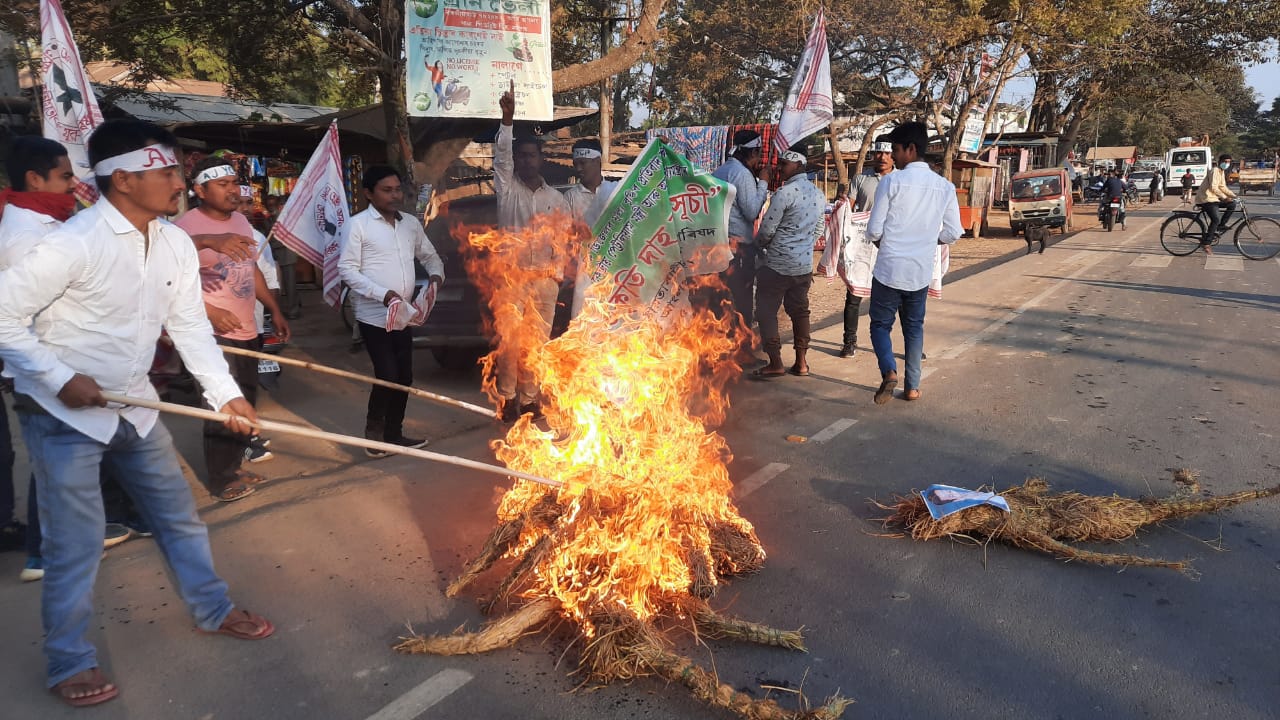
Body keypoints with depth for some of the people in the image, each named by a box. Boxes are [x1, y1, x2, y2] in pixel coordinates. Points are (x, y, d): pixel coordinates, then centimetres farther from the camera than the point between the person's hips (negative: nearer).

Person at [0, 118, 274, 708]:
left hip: (134, 409, 7)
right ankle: (69, 661, 21)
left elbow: (190, 326, 1)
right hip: (64, 415, -6)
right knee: (76, 543, 1)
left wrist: (227, 395, -6)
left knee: (179, 513, 15)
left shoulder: (176, 245, -2)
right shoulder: (73, 243, -23)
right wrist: (62, 379, -23)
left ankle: (213, 609, 33)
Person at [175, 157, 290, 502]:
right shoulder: (187, 227, -15)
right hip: (214, 334, -8)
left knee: (245, 403, 16)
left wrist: (275, 311, 18)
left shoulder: (241, 221, 11)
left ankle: (234, 465, 31)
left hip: (246, 330, 8)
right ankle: (222, 480, 10)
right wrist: (211, 313, -30)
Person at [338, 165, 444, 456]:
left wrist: (436, 273, -3)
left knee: (404, 377, 10)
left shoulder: (411, 223, 9)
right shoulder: (358, 224, -8)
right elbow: (347, 269, -12)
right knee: (387, 376, -8)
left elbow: (429, 255, 20)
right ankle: (374, 435, 13)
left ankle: (394, 434, 25)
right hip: (374, 316, -6)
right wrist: (382, 294, -22)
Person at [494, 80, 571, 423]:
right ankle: (507, 397, 8)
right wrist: (508, 118, -23)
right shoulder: (507, 188, 4)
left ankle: (528, 398, 17)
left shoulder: (557, 199, 11)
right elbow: (501, 154, -11)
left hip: (544, 278, 2)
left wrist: (558, 273, 3)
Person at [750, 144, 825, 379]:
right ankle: (801, 363, 17)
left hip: (778, 265, -8)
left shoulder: (785, 193, -16)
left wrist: (758, 245, 6)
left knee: (766, 312, 2)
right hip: (805, 264, 8)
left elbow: (767, 229, -13)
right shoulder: (818, 194, 10)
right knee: (799, 311, 14)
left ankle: (775, 363, 2)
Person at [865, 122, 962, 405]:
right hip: (921, 272, 4)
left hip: (889, 269, -4)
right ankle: (912, 386, 16)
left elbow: (874, 230, -10)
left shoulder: (891, 181, -10)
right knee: (914, 327, 16)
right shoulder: (945, 186, 3)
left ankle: (889, 371, -12)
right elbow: (953, 233, 3)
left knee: (880, 324, 10)